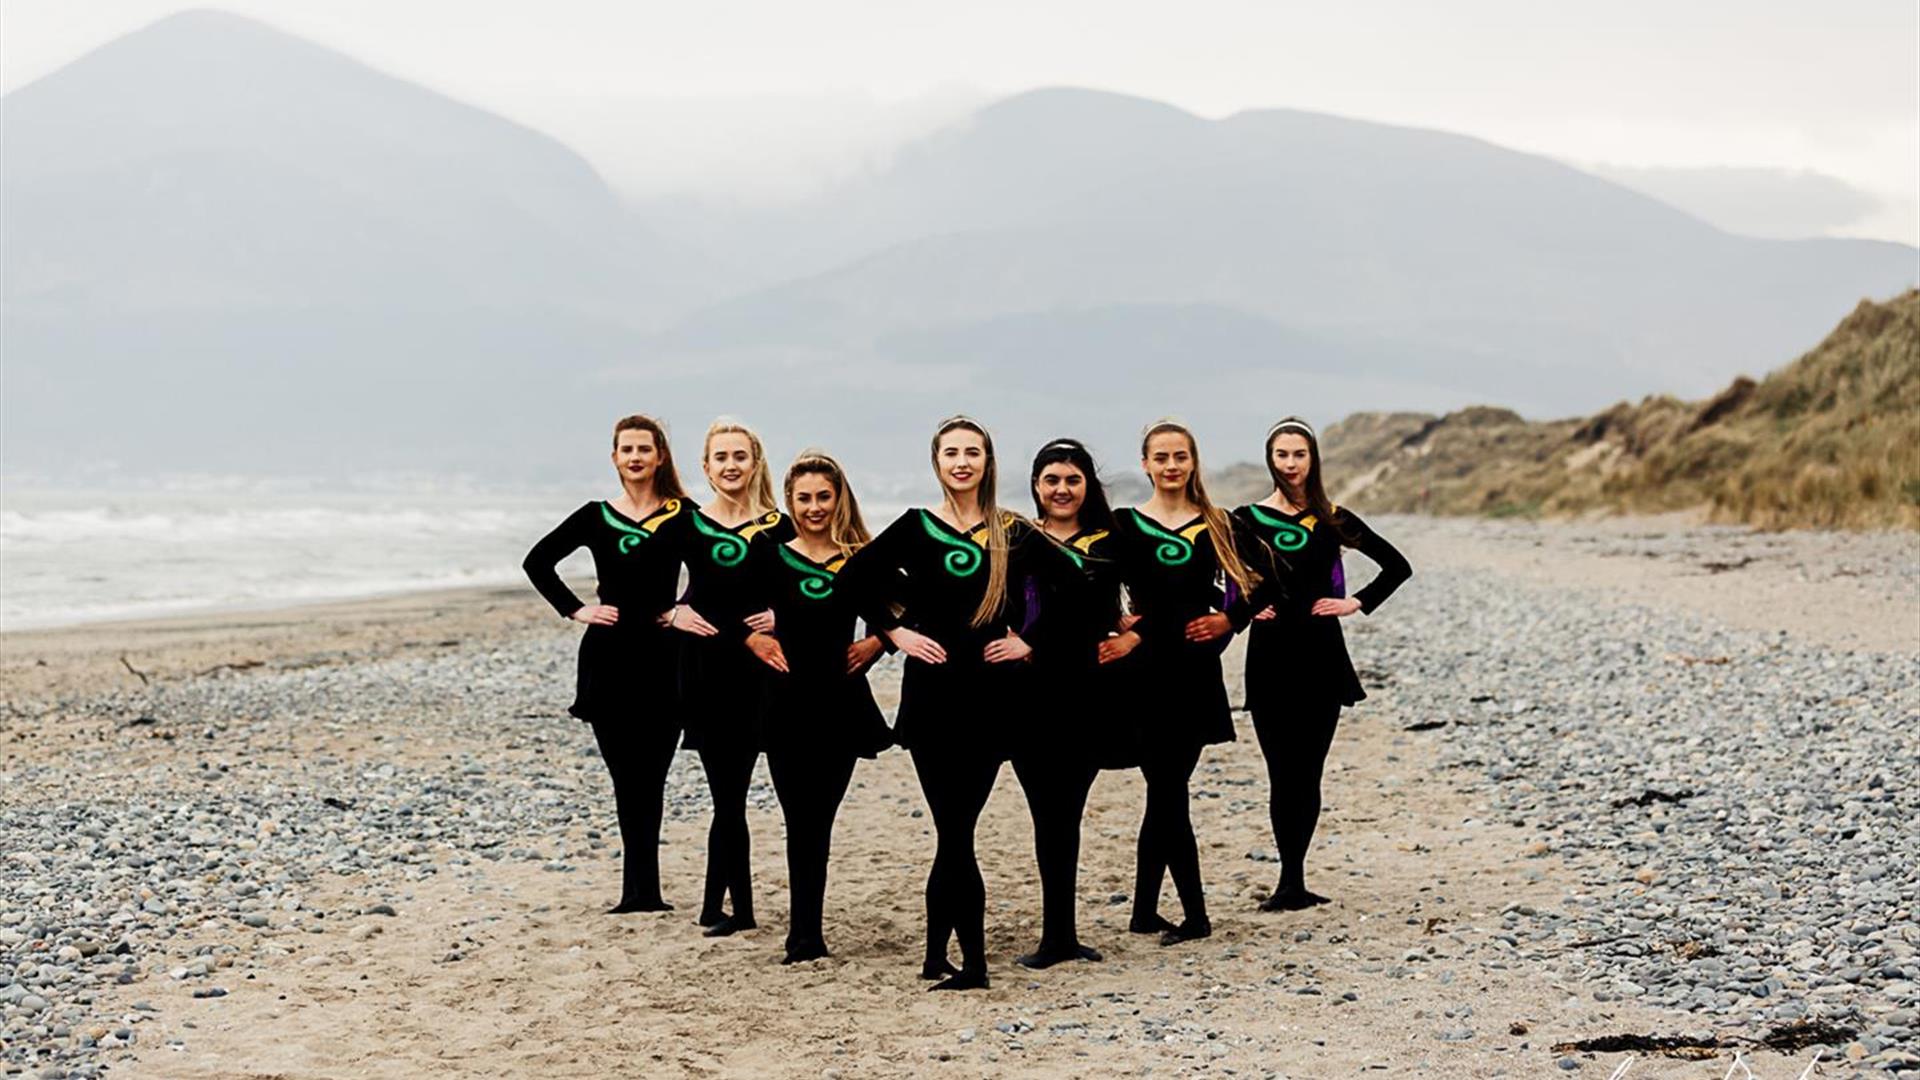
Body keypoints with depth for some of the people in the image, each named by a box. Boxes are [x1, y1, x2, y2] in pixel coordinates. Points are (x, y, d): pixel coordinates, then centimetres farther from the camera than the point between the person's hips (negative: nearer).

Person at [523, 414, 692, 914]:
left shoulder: (683, 517, 2)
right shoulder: (596, 517, 4)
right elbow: (537, 562, 10)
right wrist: (576, 610, 0)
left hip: (663, 656, 0)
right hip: (609, 657, 0)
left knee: (648, 776, 3)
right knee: (629, 777, 1)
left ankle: (640, 889, 8)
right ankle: (643, 889, 3)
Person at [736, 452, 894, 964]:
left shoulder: (862, 561, 1)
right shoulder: (769, 553, 1)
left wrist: (876, 642, -3)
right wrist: (751, 638, -3)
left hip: (842, 704, 0)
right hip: (787, 704, 0)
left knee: (816, 822, 6)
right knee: (803, 823, 0)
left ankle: (806, 931, 17)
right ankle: (806, 932, 8)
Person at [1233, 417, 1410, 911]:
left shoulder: (1333, 520, 6)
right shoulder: (1247, 519, 3)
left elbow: (1398, 566, 12)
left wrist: (1358, 602, 2)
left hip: (1322, 653, 1)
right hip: (1271, 656, -1)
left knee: (1307, 774, 2)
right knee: (1284, 774, -5)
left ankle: (1294, 881, 9)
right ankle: (1291, 882, -4)